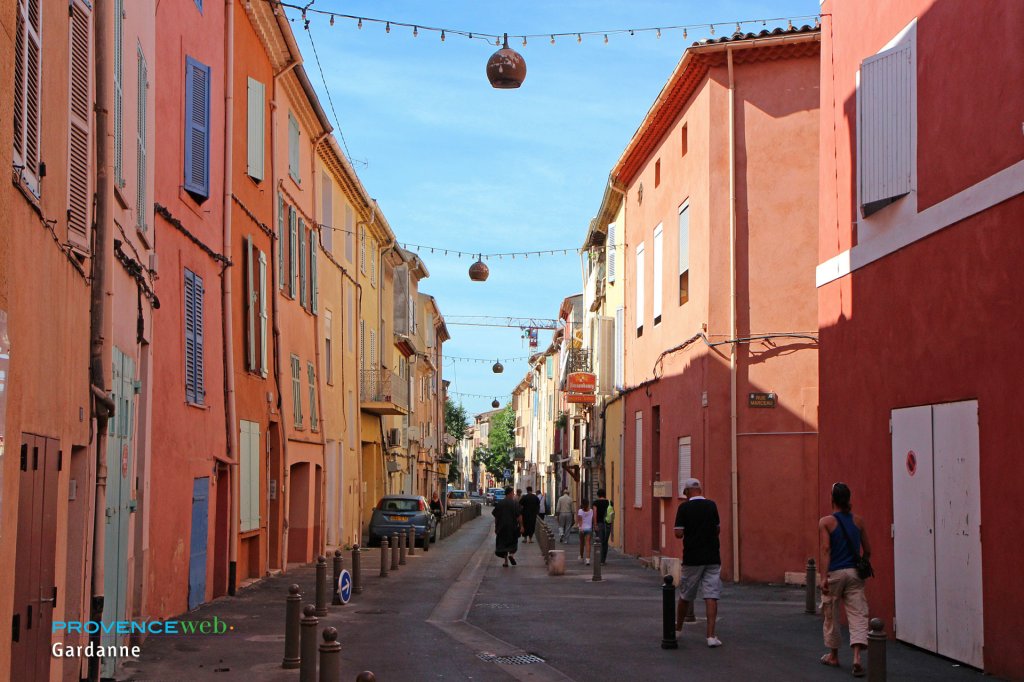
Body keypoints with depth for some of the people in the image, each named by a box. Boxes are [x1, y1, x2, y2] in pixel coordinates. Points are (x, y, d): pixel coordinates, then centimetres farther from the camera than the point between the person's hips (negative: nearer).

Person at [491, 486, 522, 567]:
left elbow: (496, 516, 2)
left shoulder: (499, 503, -1)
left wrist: (496, 527, 11)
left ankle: (506, 561, 8)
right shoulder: (515, 502, -9)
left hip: (502, 527, 2)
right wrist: (521, 526, -8)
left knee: (503, 543, 11)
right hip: (513, 527, -2)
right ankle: (512, 554, -11)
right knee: (513, 542, 14)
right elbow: (519, 515, -13)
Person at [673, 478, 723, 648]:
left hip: (692, 558, -1)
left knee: (685, 596, 13)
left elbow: (679, 533, -9)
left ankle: (677, 629, 29)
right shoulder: (711, 505, 3)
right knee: (711, 596, -3)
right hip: (712, 557, 1)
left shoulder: (684, 508, -7)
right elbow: (718, 529, 13)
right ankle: (711, 635, -11)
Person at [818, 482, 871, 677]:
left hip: (835, 573, -2)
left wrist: (824, 576, -18)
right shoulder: (858, 521, 5)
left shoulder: (825, 522, -6)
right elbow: (867, 550, 9)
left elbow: (825, 549, -15)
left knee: (831, 616, 14)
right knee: (858, 615, -2)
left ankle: (833, 656, 27)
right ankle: (857, 657, -18)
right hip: (854, 573, 2)